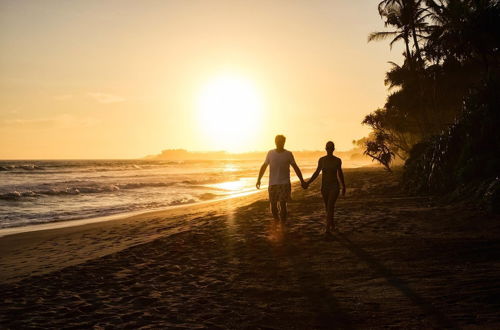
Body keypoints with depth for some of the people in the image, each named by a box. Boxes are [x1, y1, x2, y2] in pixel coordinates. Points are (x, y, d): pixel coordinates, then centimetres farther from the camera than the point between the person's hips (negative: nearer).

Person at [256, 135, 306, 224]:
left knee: (282, 204, -10)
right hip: (272, 183, 2)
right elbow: (264, 166, 9)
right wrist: (259, 179, 2)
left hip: (284, 183, -2)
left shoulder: (288, 154, 0)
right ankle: (276, 220, 31)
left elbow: (296, 168, 6)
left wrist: (302, 181, 5)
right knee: (273, 205, 6)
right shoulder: (270, 153, 4)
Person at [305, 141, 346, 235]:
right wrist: (308, 182, -3)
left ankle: (327, 229, -21)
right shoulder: (321, 160, 1)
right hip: (324, 186, 3)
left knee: (330, 206, -18)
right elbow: (317, 172, 7)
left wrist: (343, 186, 15)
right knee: (328, 207, 16)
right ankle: (332, 224, 39)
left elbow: (340, 173, 9)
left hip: (334, 186, -3)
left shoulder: (337, 160, -2)